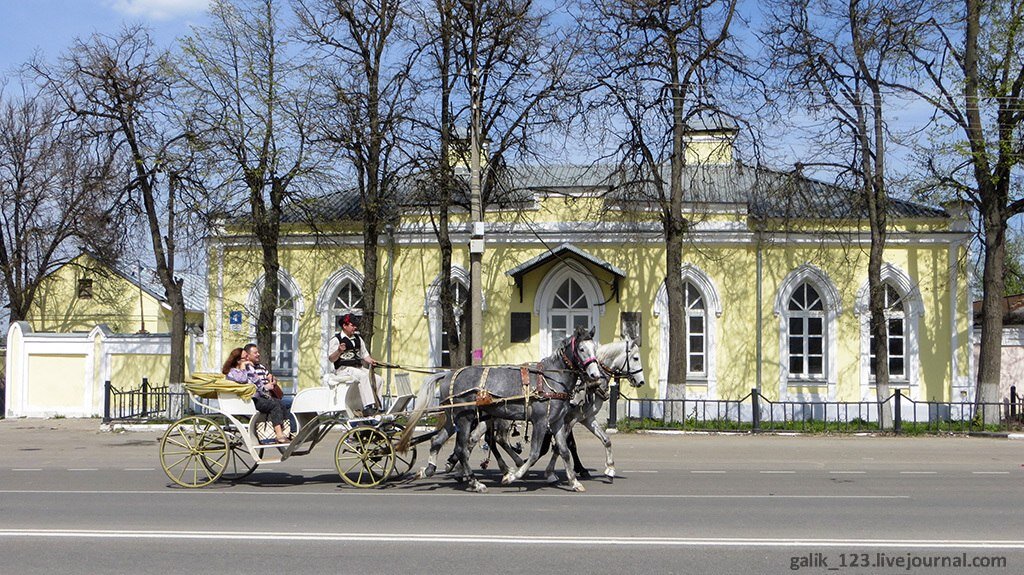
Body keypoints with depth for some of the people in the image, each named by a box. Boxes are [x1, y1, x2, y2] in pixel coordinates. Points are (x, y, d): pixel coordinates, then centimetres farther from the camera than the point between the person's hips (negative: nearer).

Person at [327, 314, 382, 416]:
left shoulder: (358, 339, 20)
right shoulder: (336, 340, -2)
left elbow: (364, 354, 26)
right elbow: (331, 359, -9)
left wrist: (371, 361, 4)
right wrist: (339, 351, -28)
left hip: (359, 368, 8)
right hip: (343, 369, -8)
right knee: (363, 376, -33)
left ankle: (377, 406, -15)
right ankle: (368, 407, -40)